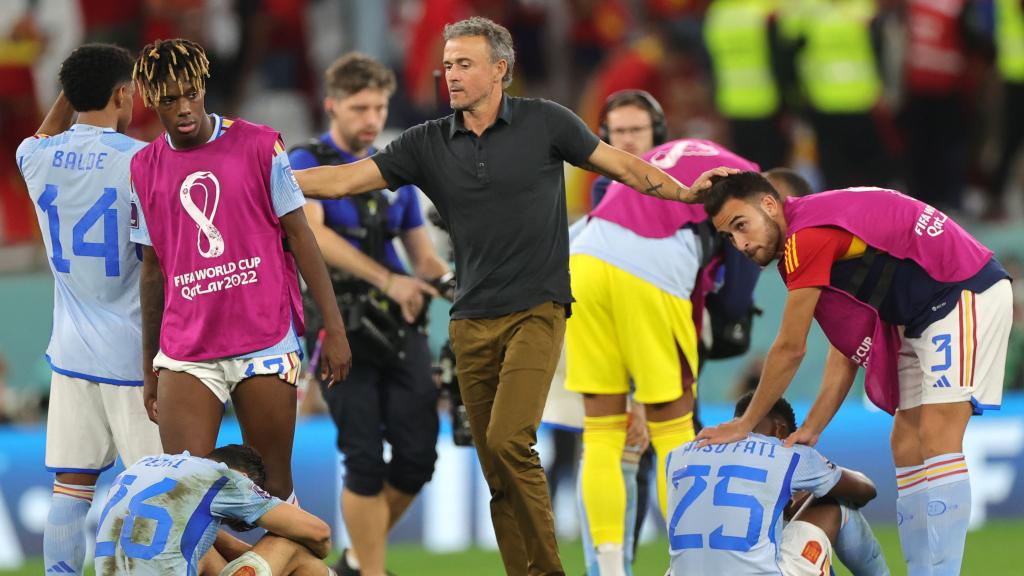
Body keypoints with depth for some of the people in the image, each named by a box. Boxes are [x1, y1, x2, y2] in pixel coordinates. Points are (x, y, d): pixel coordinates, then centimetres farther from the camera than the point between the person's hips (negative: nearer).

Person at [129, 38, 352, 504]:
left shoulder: (259, 146, 1)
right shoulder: (144, 169, 9)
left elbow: (300, 237, 3)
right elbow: (153, 270, 15)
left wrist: (334, 328, -2)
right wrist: (149, 368, 16)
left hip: (265, 343, -2)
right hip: (185, 355, 2)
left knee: (273, 487, 1)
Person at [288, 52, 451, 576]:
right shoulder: (307, 164, -2)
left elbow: (422, 253, 19)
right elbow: (311, 234, -20)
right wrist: (389, 280, -30)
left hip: (400, 325, 5)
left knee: (418, 454, -2)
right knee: (365, 460, -9)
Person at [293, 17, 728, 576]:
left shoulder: (544, 122, -2)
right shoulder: (428, 143, 5)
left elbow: (621, 165, 8)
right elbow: (346, 179, 0)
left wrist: (684, 192, 6)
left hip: (536, 312, -4)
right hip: (472, 322, 4)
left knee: (507, 439, -21)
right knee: (498, 474, 3)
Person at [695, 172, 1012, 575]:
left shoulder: (806, 238, -19)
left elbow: (790, 350, -12)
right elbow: (847, 345, 14)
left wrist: (745, 425, 1)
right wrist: (812, 429, 9)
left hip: (967, 294, -11)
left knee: (938, 439, -19)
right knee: (907, 447, 6)